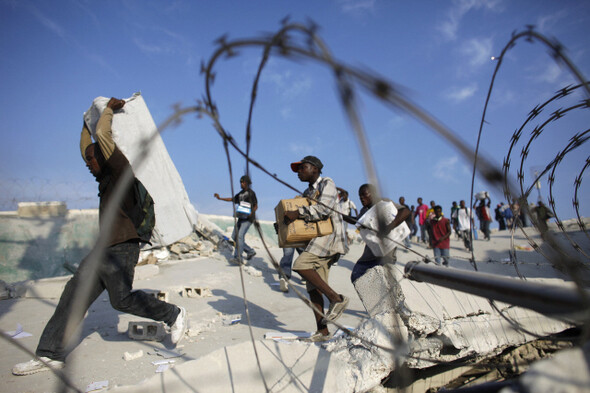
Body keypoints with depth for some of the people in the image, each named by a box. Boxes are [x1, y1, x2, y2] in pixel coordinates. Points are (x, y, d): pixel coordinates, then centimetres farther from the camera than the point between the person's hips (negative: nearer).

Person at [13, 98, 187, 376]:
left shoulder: (121, 170, -5)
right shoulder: (105, 178, 20)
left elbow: (103, 136, -15)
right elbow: (85, 146, 33)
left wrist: (109, 110, 1)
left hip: (122, 248, -9)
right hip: (104, 249, 9)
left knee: (122, 299, -11)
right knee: (75, 294, 6)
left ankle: (173, 315, 6)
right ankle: (51, 354, 13)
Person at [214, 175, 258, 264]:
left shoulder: (251, 193, -6)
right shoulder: (241, 193, 16)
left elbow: (256, 206, -6)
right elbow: (233, 199, 28)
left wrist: (251, 213, -24)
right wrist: (220, 198, 24)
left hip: (248, 218, -8)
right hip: (241, 218, 8)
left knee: (240, 236, -19)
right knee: (234, 236, 5)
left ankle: (238, 257, -20)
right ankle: (250, 251, 15)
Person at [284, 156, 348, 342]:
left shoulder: (327, 183, 0)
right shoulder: (307, 193, 23)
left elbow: (324, 208, -18)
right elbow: (302, 221, 24)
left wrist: (298, 213, -22)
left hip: (330, 235, -8)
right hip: (316, 242, 8)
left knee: (301, 265, -26)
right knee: (313, 288, 3)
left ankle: (336, 298, -18)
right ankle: (322, 331, 9)